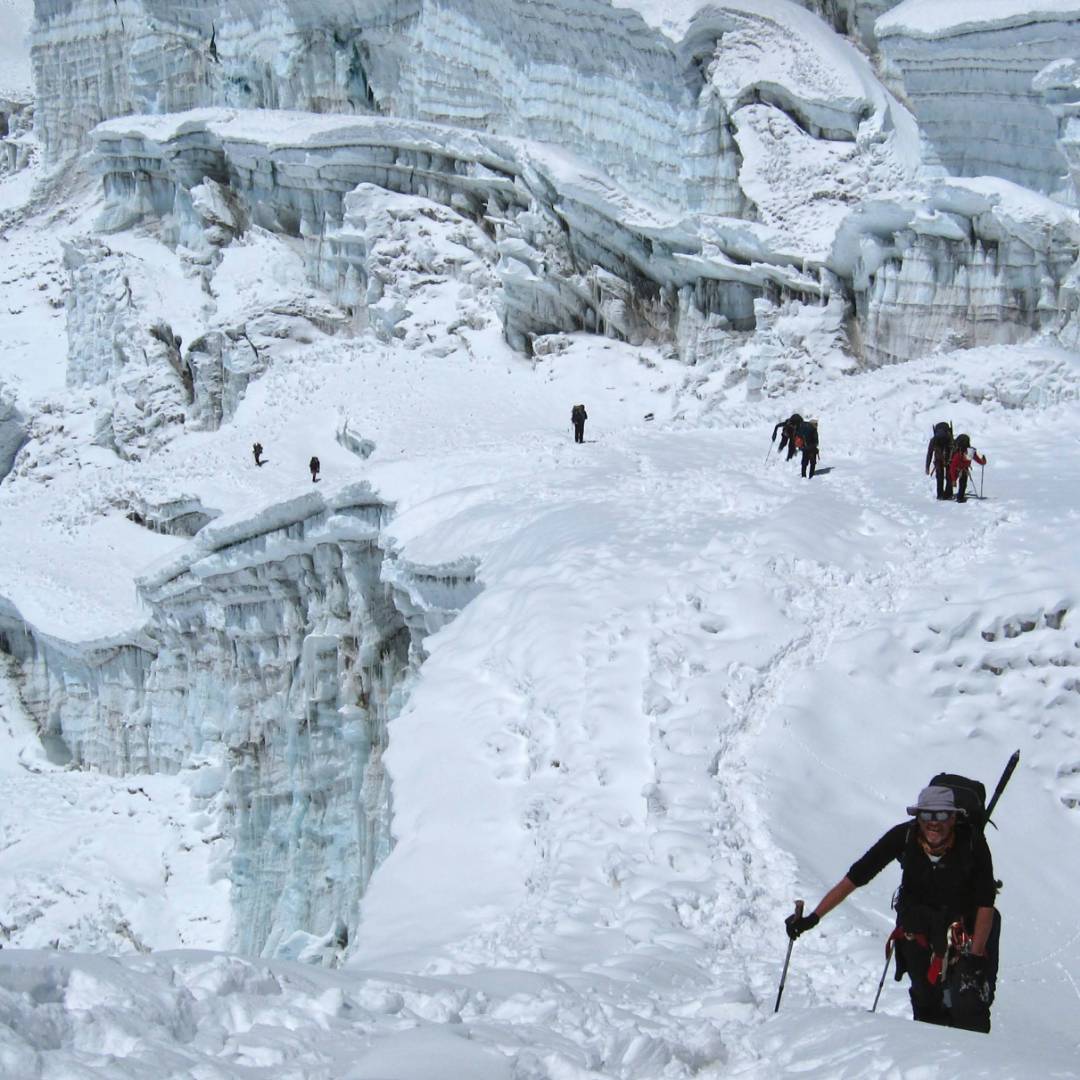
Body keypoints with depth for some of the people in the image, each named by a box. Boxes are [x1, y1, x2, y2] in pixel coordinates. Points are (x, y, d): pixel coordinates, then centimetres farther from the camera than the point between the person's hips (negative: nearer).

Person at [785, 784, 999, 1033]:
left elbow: (986, 903, -15)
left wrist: (976, 955, -20)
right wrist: (813, 917, -19)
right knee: (926, 1001, -6)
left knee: (969, 1006, -16)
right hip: (917, 921, 2)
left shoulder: (972, 842, -23)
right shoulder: (903, 836, -20)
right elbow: (855, 877, -16)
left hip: (966, 924, -2)